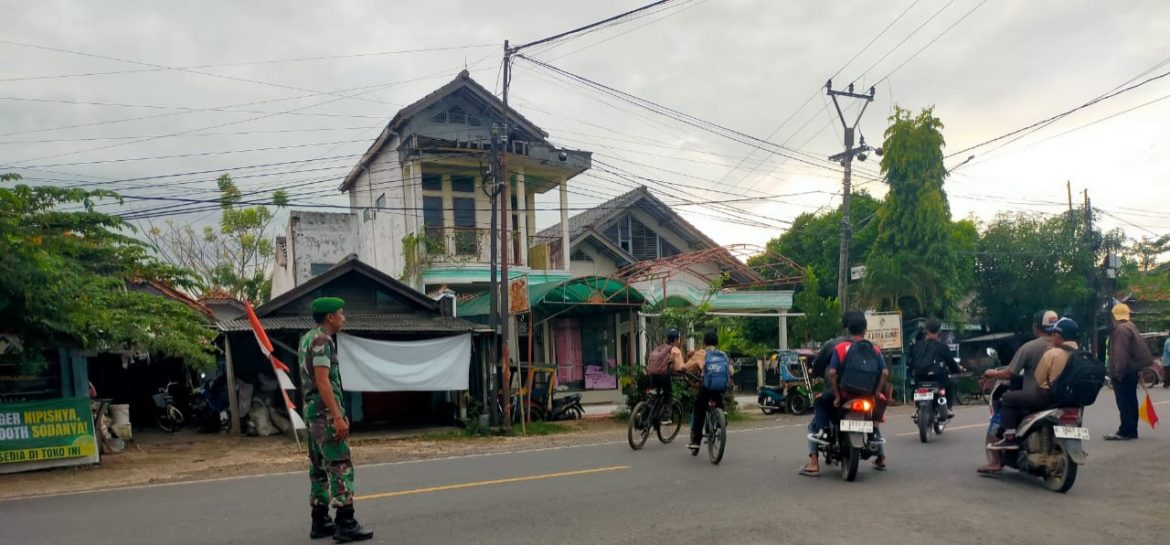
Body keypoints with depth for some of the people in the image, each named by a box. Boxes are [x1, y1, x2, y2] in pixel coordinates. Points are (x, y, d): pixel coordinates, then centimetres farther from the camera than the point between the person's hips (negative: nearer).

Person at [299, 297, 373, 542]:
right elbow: (323, 382, -22)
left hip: (313, 411, 10)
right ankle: (346, 524, -9)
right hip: (325, 411, -10)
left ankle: (320, 522, 16)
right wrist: (337, 417, -25)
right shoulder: (321, 340, -15)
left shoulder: (307, 339, 16)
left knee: (320, 467, 12)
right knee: (341, 466, -9)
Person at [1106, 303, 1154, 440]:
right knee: (1131, 401, 14)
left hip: (1123, 372, -11)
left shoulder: (1121, 329, -18)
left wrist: (1118, 371, -21)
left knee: (1124, 403, -8)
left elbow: (1121, 353, -24)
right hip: (1132, 370, 11)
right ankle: (1131, 431, 20)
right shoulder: (1130, 326, 15)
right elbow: (1139, 347, 22)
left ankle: (1125, 431, -7)